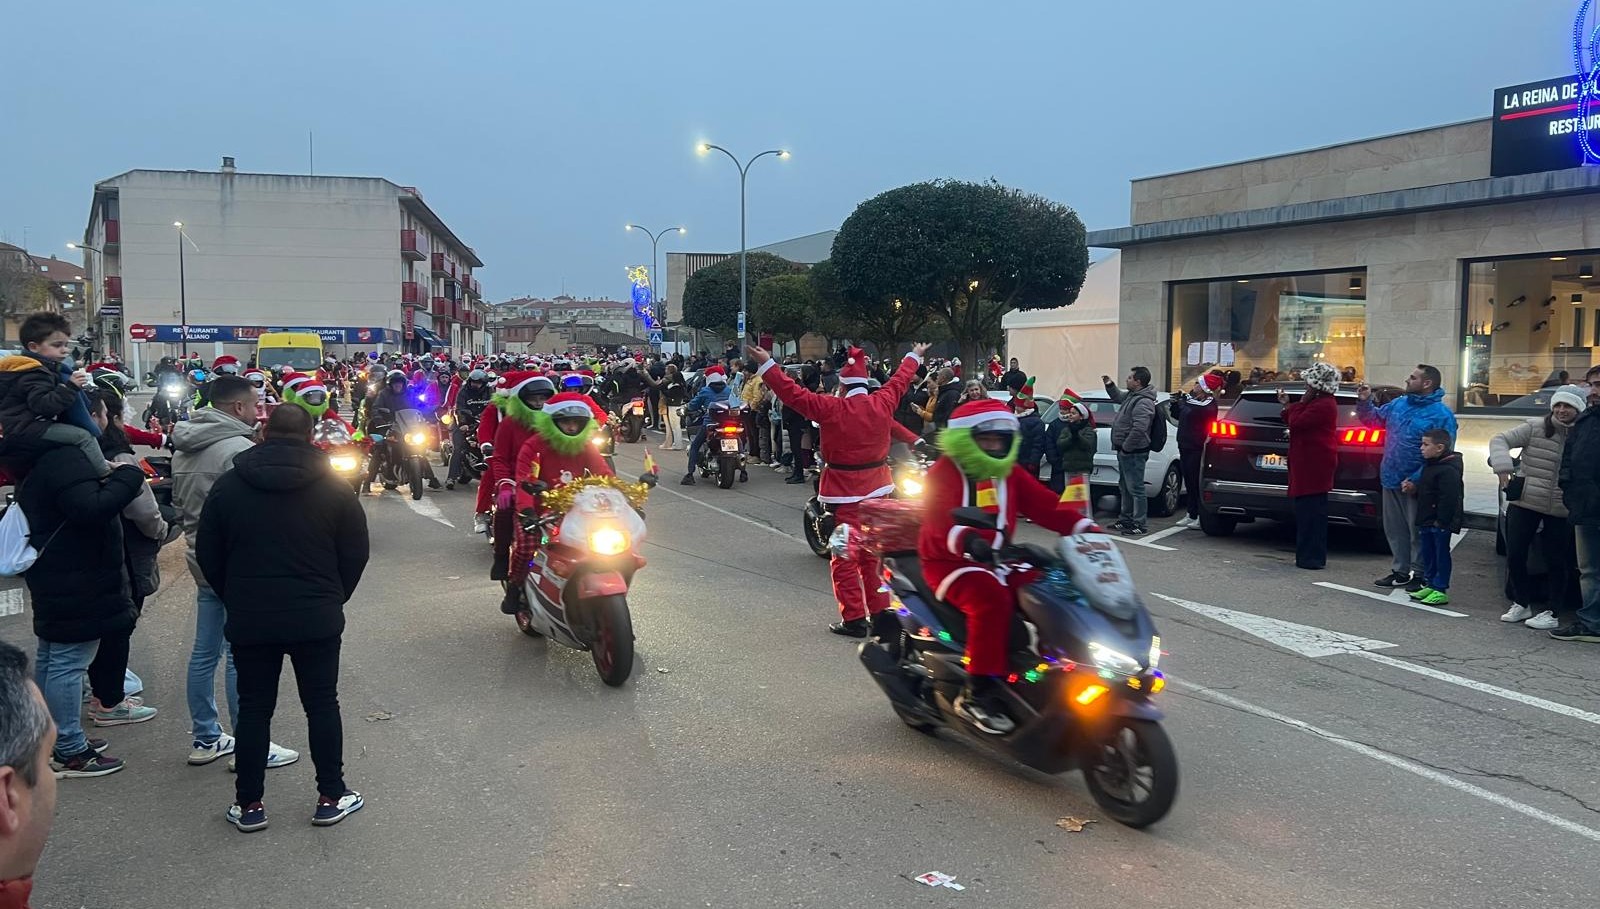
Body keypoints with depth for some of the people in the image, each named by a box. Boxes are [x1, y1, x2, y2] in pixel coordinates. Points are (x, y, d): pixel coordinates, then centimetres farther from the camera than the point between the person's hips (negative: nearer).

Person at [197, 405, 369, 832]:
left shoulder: (228, 486, 0)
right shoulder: (334, 487, -3)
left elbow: (208, 556, 5)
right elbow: (355, 555, 0)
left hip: (249, 620, 1)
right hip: (317, 619, -1)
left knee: (253, 708, 10)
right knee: (322, 704, 9)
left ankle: (249, 804, 16)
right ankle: (331, 797, 16)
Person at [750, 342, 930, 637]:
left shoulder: (832, 408, -15)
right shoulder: (883, 402, -2)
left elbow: (794, 393, -15)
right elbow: (900, 380, 16)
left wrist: (767, 365, -10)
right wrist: (915, 357, 34)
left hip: (845, 492, -5)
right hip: (877, 489, 5)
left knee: (845, 556, 2)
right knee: (873, 554, 14)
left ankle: (854, 618, 4)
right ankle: (880, 613, 19)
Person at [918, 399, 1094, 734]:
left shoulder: (1010, 473, 13)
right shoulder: (944, 472, -9)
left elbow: (1045, 506, 4)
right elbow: (938, 521, -26)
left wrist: (1085, 527, -12)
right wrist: (965, 540, -47)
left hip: (998, 560, 7)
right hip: (950, 562, -7)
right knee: (991, 600, -34)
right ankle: (976, 693, -27)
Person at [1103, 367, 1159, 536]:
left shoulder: (1143, 402, -21)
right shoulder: (1132, 395, 11)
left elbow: (1139, 429, -30)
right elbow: (1118, 397, 35)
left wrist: (1126, 447, -22)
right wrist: (1110, 385, 18)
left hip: (1134, 453, -11)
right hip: (1125, 451, 11)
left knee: (1135, 489, -7)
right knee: (1124, 487, 20)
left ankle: (1140, 525, -3)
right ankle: (1125, 519, 31)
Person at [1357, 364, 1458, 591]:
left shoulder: (1441, 415, -14)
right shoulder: (1398, 404, 8)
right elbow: (1374, 418, 24)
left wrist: (1416, 480, -24)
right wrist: (1364, 401, 5)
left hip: (1415, 485, -7)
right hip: (1391, 480, 7)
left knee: (1417, 532, 4)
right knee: (1395, 529, 15)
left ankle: (1419, 574, 15)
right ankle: (1400, 571, 26)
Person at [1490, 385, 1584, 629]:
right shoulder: (1535, 427, -4)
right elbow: (1500, 440, -5)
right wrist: (1503, 467, -20)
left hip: (1560, 511, 0)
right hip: (1524, 504, 0)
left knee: (1557, 562, 4)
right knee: (1515, 555, 3)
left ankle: (1552, 612, 14)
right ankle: (1521, 604, 21)